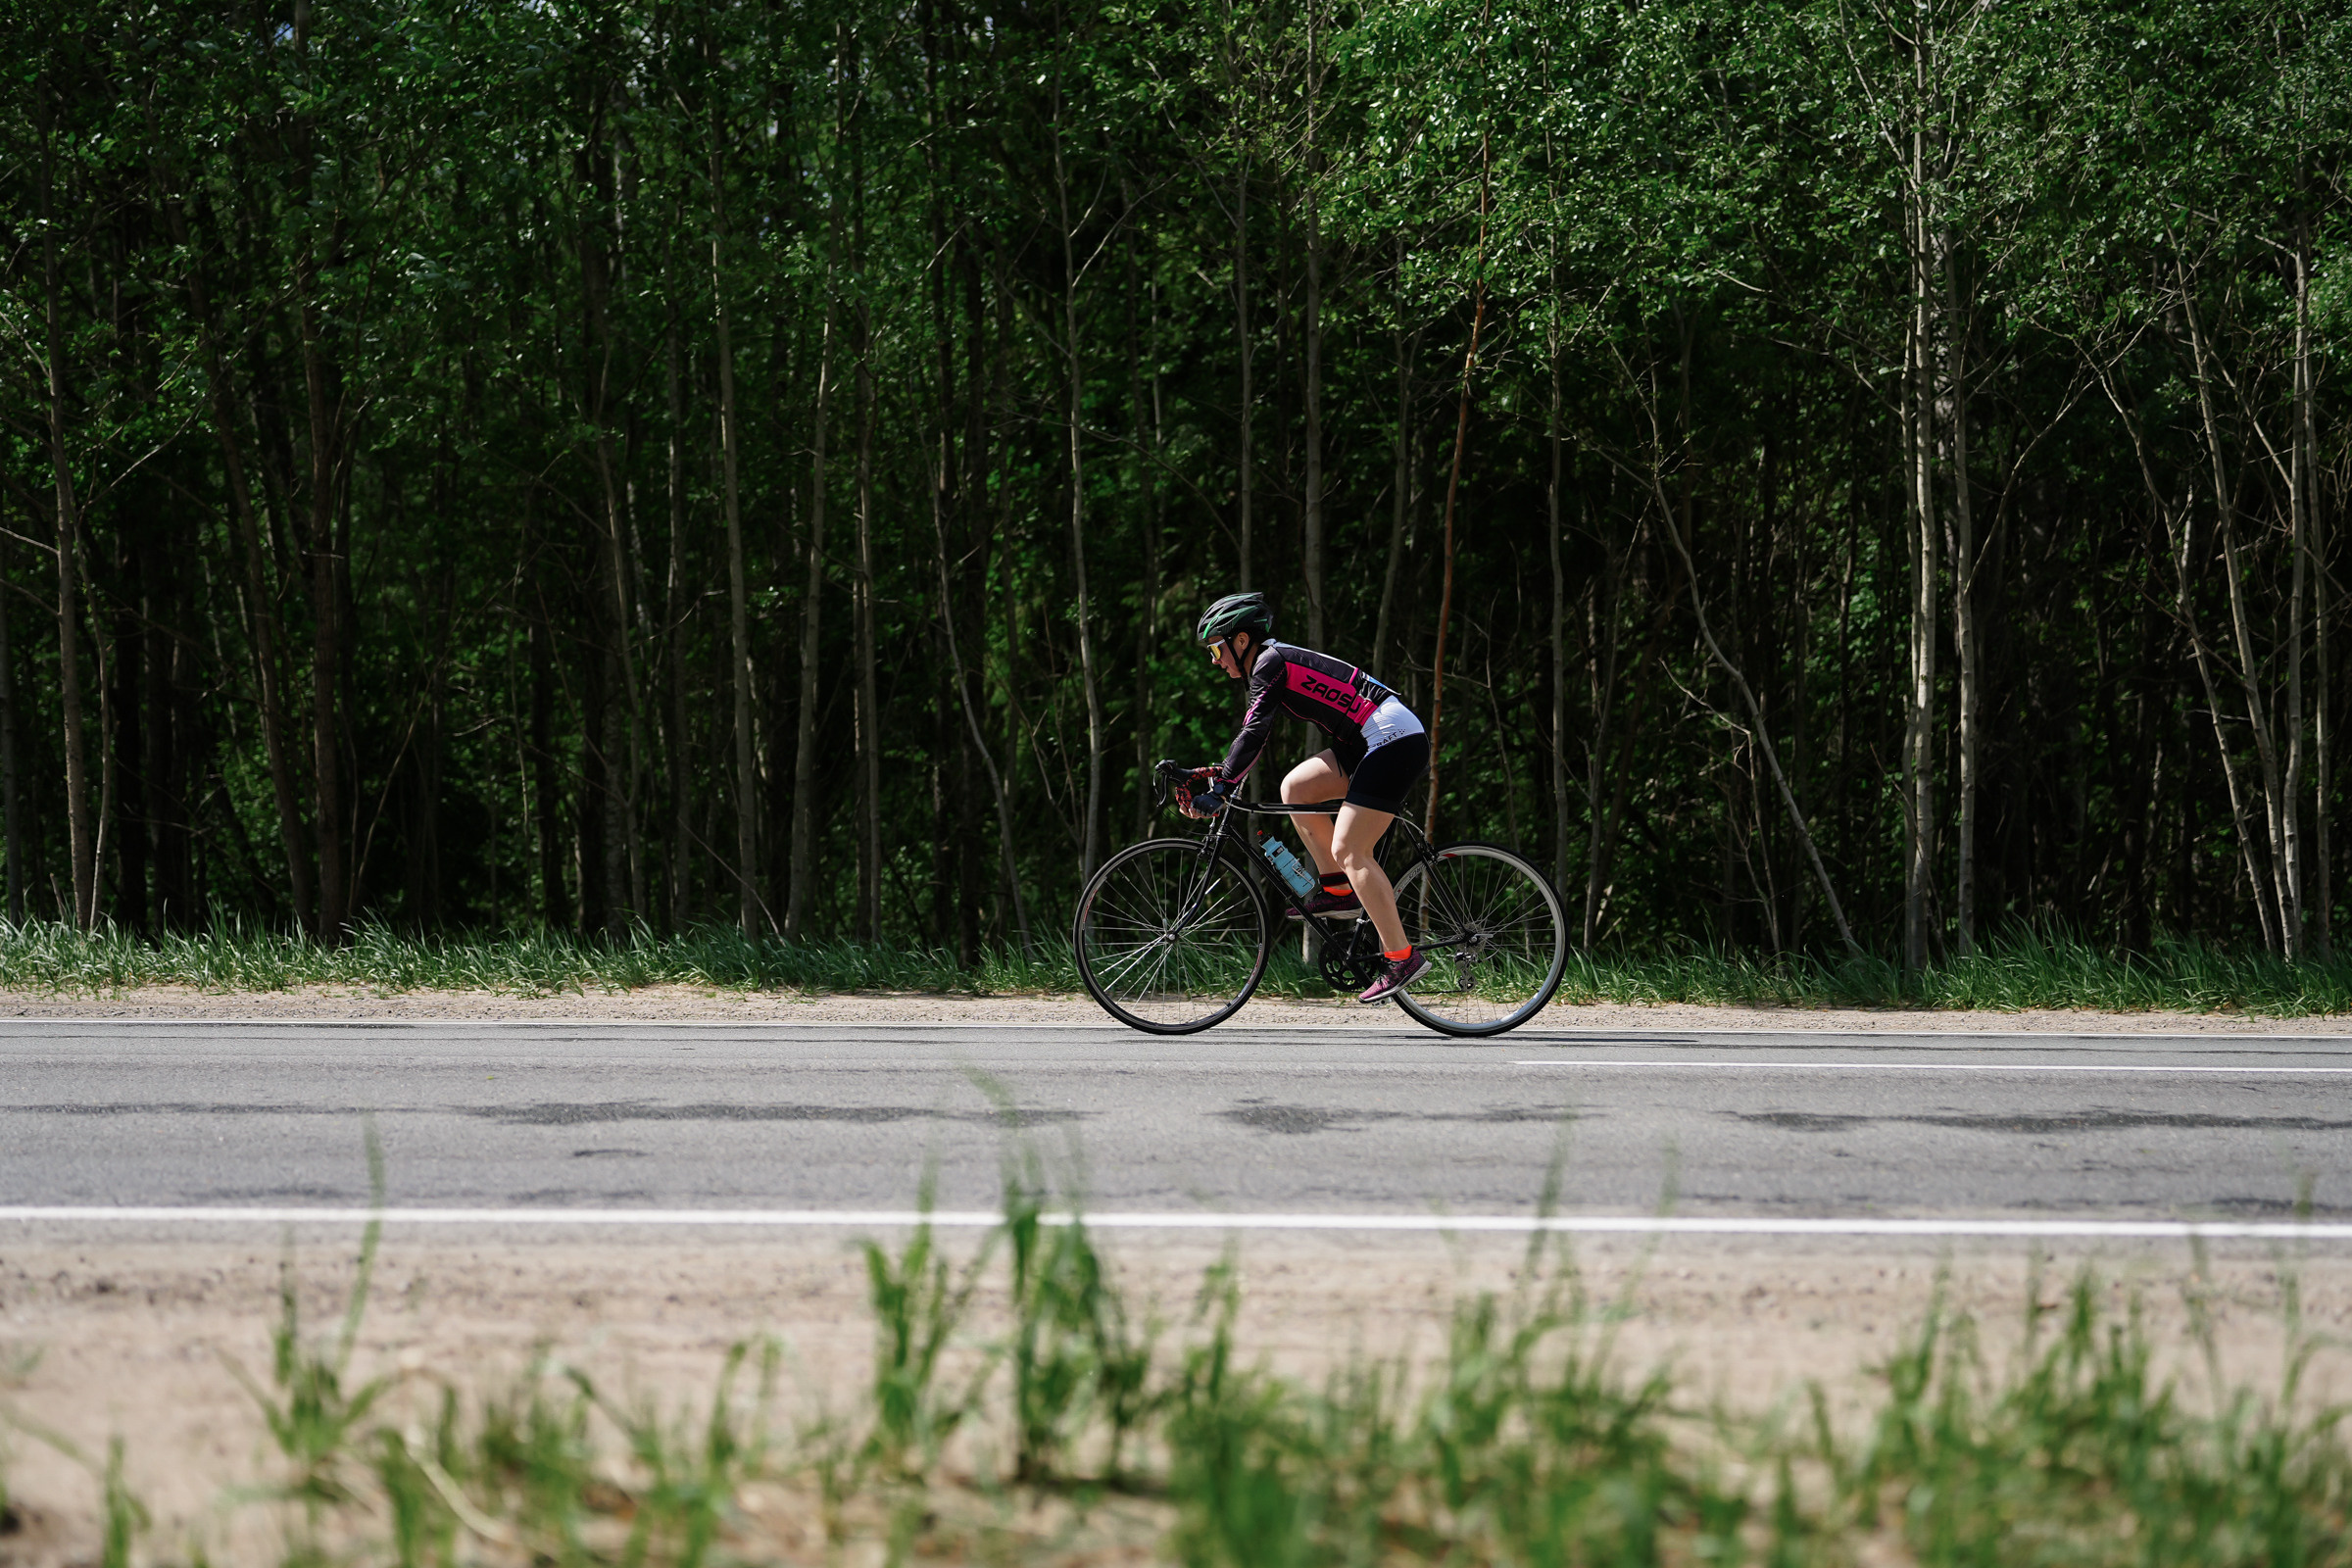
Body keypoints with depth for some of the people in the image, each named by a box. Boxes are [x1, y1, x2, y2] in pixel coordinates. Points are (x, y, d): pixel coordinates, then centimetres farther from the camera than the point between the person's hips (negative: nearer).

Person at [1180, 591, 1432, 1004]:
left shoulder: (1270, 664, -9)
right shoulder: (1278, 664, 19)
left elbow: (1253, 735, -18)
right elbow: (1256, 735, 25)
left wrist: (1219, 790, -18)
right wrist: (1215, 773, 18)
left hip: (1394, 741, -10)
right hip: (1373, 743, 10)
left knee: (1348, 849, -12)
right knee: (1295, 788, 11)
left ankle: (1401, 958, -12)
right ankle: (1340, 890, 11)